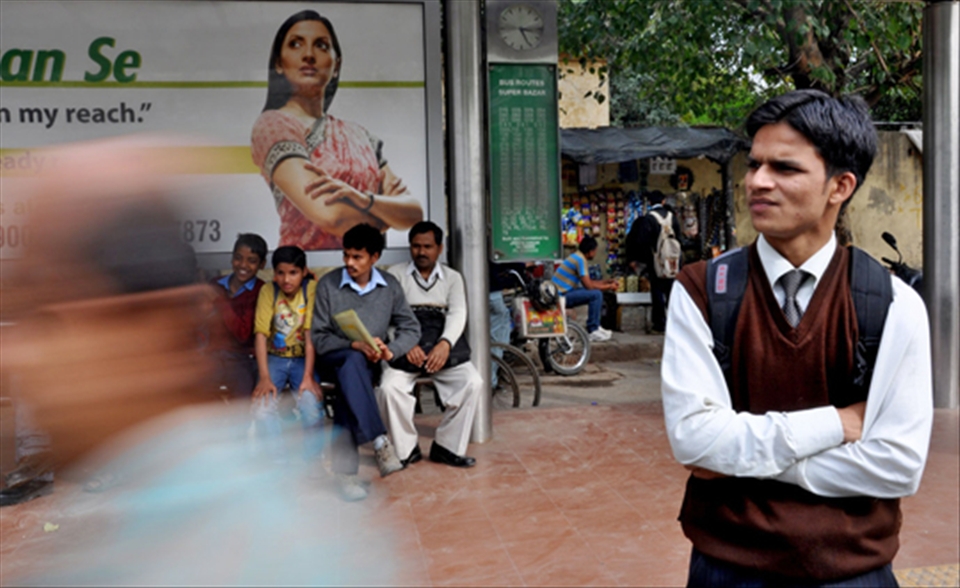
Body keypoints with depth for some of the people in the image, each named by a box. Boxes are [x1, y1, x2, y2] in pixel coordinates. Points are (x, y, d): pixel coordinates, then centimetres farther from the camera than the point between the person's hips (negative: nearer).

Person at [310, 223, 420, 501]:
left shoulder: (389, 285, 6)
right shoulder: (327, 284, -2)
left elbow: (411, 328, 6)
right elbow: (318, 338, -4)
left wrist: (390, 350, -15)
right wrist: (355, 345, -21)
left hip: (369, 363, 2)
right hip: (334, 359, -2)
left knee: (347, 389, -33)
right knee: (353, 362, -37)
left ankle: (345, 468, -32)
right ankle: (380, 441, -42)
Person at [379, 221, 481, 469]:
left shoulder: (453, 278, 16)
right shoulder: (395, 274, 12)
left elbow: (458, 314, 1)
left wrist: (445, 344, -20)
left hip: (443, 344, 1)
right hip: (405, 348, -1)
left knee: (473, 383, -23)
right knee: (389, 387, -28)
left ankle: (447, 447, -8)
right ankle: (406, 449, -7)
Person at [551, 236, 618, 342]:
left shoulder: (577, 257, 14)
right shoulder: (580, 259, -16)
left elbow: (589, 281, 22)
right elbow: (589, 286, -18)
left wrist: (607, 281, 16)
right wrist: (609, 287, -6)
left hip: (560, 293, 10)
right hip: (561, 296, -10)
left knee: (597, 291, 16)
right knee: (596, 294, -19)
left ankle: (596, 326, 19)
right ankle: (593, 331, -11)